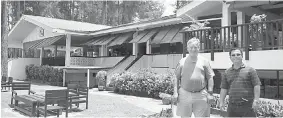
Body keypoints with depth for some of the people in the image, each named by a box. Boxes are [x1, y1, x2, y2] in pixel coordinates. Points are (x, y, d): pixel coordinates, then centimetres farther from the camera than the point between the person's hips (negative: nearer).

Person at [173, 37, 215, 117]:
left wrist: (210, 93, -3)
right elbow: (177, 78, 8)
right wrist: (175, 92, -1)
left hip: (201, 96, -1)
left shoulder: (204, 61, 6)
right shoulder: (182, 61, 8)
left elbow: (210, 78, 5)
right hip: (185, 95, 1)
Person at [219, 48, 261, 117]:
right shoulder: (227, 72, 12)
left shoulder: (250, 70, 2)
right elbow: (224, 88, 13)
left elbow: (256, 85, -2)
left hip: (247, 105, -3)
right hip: (232, 106, 4)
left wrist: (256, 100, -11)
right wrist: (221, 102, 7)